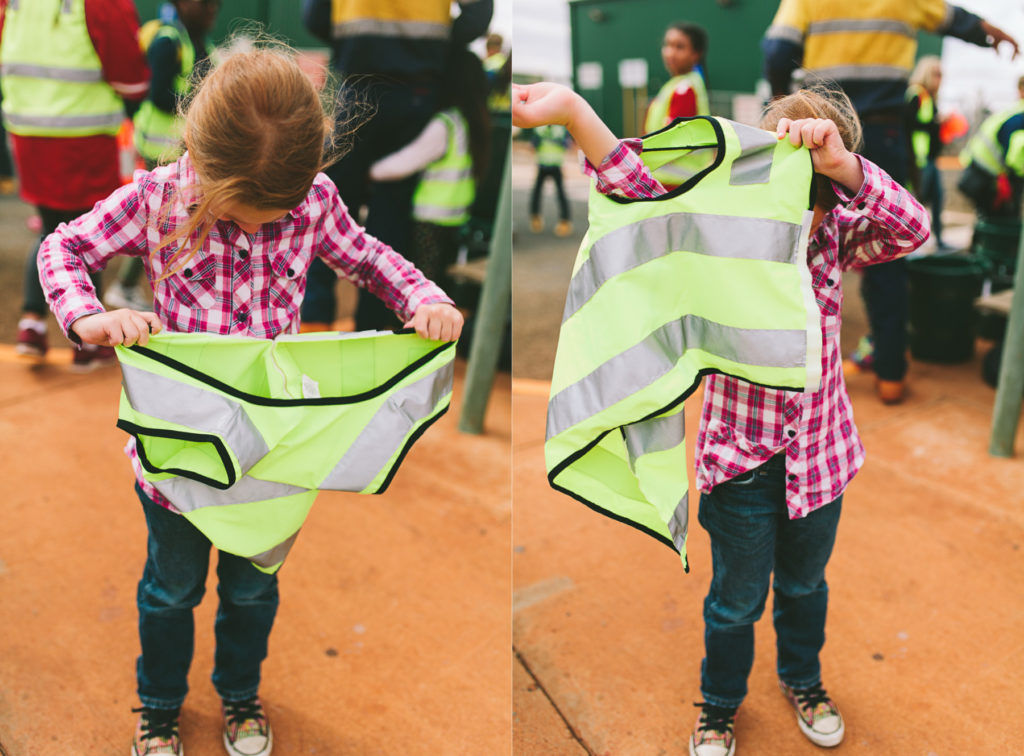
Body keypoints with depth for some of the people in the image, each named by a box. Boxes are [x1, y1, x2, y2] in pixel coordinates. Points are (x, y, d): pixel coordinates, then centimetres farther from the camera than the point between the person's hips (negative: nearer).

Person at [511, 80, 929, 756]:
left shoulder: (837, 234, -11)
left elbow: (914, 230, -28)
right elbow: (643, 193, -35)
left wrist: (843, 163, -45)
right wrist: (572, 111, -52)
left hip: (820, 452, 3)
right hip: (741, 456, -2)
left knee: (805, 582, 26)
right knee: (737, 597, 16)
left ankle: (802, 678, 55)